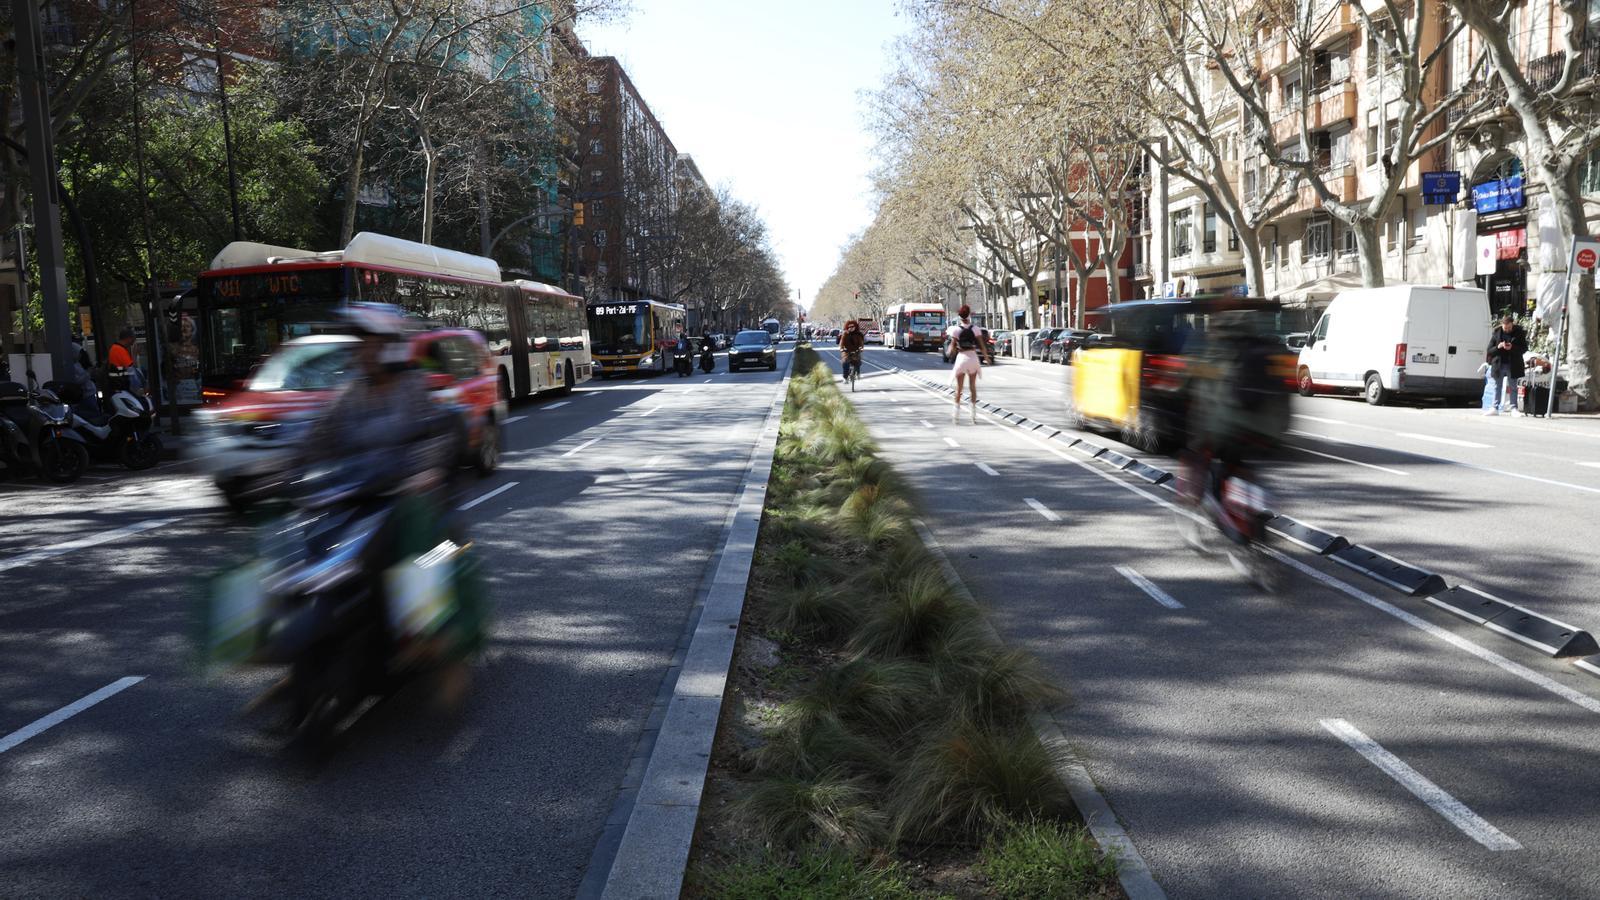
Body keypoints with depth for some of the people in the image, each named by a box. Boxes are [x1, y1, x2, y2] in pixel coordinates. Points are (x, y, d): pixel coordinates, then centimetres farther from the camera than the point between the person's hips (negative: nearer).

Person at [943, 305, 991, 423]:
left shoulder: (956, 329, -9)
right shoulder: (975, 329, -4)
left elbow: (952, 347, -9)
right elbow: (982, 345, -3)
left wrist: (948, 352, 12)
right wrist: (987, 357, 10)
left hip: (961, 358, -2)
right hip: (973, 357, 2)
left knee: (958, 387, 10)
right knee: (972, 387, 12)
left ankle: (956, 414, 10)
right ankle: (974, 414, 11)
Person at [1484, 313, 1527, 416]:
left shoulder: (1519, 332, -4)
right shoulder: (1496, 332, -2)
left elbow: (1524, 348, -2)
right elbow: (1489, 350, 1)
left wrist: (1512, 348, -19)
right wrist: (1498, 347, -19)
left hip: (1513, 365, -1)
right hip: (1498, 364, 1)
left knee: (1512, 387, 4)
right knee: (1497, 387, 6)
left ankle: (1513, 408, 7)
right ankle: (1494, 408, 8)